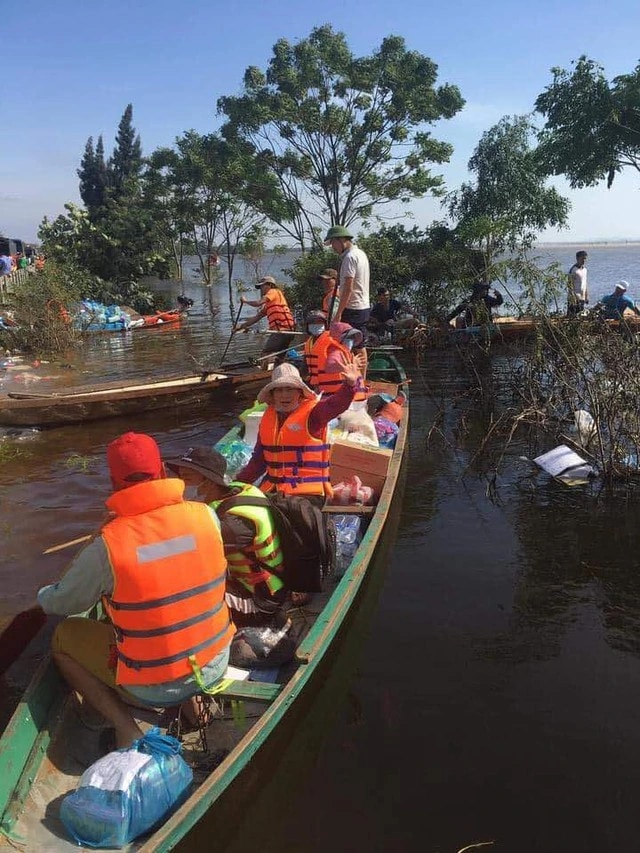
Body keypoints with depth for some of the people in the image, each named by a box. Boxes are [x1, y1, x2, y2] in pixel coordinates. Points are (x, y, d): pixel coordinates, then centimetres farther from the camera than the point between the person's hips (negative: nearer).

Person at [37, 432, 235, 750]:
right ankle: (192, 699, 17)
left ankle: (126, 727, 4)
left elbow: (57, 604, -2)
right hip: (216, 665, 4)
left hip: (154, 688, -3)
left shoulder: (106, 547, -20)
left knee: (63, 637, 17)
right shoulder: (205, 515, -12)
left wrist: (43, 595, 20)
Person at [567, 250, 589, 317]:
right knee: (572, 316, -9)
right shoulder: (573, 270, -11)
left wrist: (587, 296, 16)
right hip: (574, 298, -8)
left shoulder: (584, 269, 14)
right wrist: (573, 297, -22)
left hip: (582, 298, 8)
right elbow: (570, 284, -15)